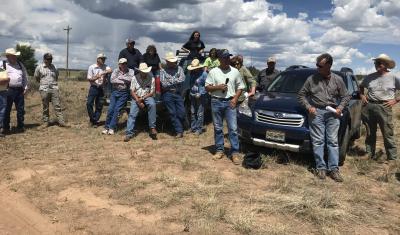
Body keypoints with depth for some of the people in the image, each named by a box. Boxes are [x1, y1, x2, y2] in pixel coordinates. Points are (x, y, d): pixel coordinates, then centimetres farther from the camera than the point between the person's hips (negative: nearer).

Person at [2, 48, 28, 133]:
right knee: (6, 110, 4)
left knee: (21, 110, 7)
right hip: (8, 90, -4)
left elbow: (25, 76, 17)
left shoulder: (20, 64, 14)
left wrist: (25, 87, 9)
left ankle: (20, 126, 18)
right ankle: (6, 128, 13)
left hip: (20, 90, 4)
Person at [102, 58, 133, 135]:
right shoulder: (115, 71, 12)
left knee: (117, 109, -12)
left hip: (124, 93, -2)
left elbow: (131, 79, -12)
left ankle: (112, 128, -7)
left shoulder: (131, 71, 7)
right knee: (111, 108, -8)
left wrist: (120, 77, -5)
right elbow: (112, 80, -4)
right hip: (115, 92, 2)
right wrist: (124, 81, -8)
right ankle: (106, 127, 1)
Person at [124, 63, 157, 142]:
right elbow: (132, 92, -1)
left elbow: (152, 92, -2)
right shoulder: (135, 78, 2)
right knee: (132, 113, -18)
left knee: (152, 104, -33)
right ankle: (129, 133, -19)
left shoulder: (151, 78, 0)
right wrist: (138, 102, -14)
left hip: (147, 97, -1)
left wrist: (142, 98, -15)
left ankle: (152, 127, -28)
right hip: (136, 98, 1)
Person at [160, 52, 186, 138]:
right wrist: (176, 81, -3)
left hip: (178, 94, 2)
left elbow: (182, 79, -6)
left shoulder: (179, 68, 11)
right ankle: (179, 131, 5)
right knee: (173, 113, -2)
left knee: (182, 113, -2)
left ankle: (179, 128, 22)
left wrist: (170, 81, -6)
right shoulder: (163, 70, 5)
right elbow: (164, 84, -7)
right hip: (168, 94, -2)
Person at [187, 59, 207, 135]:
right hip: (193, 95, 6)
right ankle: (193, 127, 24)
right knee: (193, 112, 13)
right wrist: (190, 93, 9)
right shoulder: (192, 73, 7)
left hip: (200, 96, -6)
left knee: (200, 113, -2)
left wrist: (200, 94, -14)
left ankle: (199, 129, 7)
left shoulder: (203, 73, -11)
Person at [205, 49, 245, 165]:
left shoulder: (235, 71, 6)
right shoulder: (213, 72, 3)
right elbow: (207, 87, 3)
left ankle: (235, 152, 0)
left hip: (230, 102, 0)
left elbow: (240, 87, 9)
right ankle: (219, 150, 18)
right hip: (216, 102, 1)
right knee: (218, 128, 7)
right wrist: (218, 87, -13)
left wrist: (235, 99, -6)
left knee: (233, 128, -5)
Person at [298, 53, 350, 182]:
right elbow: (301, 95, 8)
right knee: (318, 141, -2)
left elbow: (345, 96, 13)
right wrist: (308, 107, -5)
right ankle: (321, 168, 6)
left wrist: (340, 108, -3)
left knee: (333, 141, 1)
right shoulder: (312, 79, 2)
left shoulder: (338, 80, 6)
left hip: (332, 113, 1)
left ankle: (334, 169, 6)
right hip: (316, 112, -1)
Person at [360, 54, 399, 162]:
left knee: (388, 134, -3)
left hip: (384, 107, -4)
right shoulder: (370, 77, 11)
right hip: (368, 107, 4)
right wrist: (362, 96, 12)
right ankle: (370, 155, 23)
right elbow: (361, 86, 28)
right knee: (370, 133, 12)